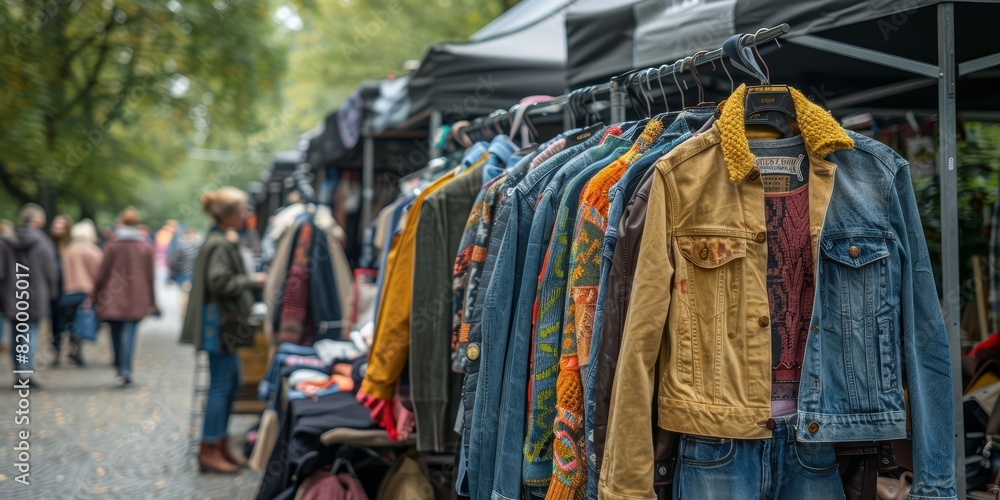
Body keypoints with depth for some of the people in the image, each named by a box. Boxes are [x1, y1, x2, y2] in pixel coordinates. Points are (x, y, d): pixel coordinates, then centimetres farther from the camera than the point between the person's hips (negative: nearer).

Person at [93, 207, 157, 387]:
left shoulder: (112, 246, -3)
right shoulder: (146, 247, 1)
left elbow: (103, 273, -1)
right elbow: (150, 276, 5)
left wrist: (96, 296, 9)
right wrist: (152, 303, 12)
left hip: (114, 298, 0)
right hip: (137, 300, 0)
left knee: (116, 334, 13)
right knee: (129, 333, -2)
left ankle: (119, 368, 21)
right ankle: (126, 369, -17)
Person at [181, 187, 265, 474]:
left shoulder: (224, 241, 14)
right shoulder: (219, 245, -17)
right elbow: (219, 281, -25)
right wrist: (252, 281, -16)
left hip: (227, 321, 11)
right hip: (219, 321, -11)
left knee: (232, 381, 15)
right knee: (221, 384, -5)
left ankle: (221, 442, 24)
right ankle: (209, 450, 1)